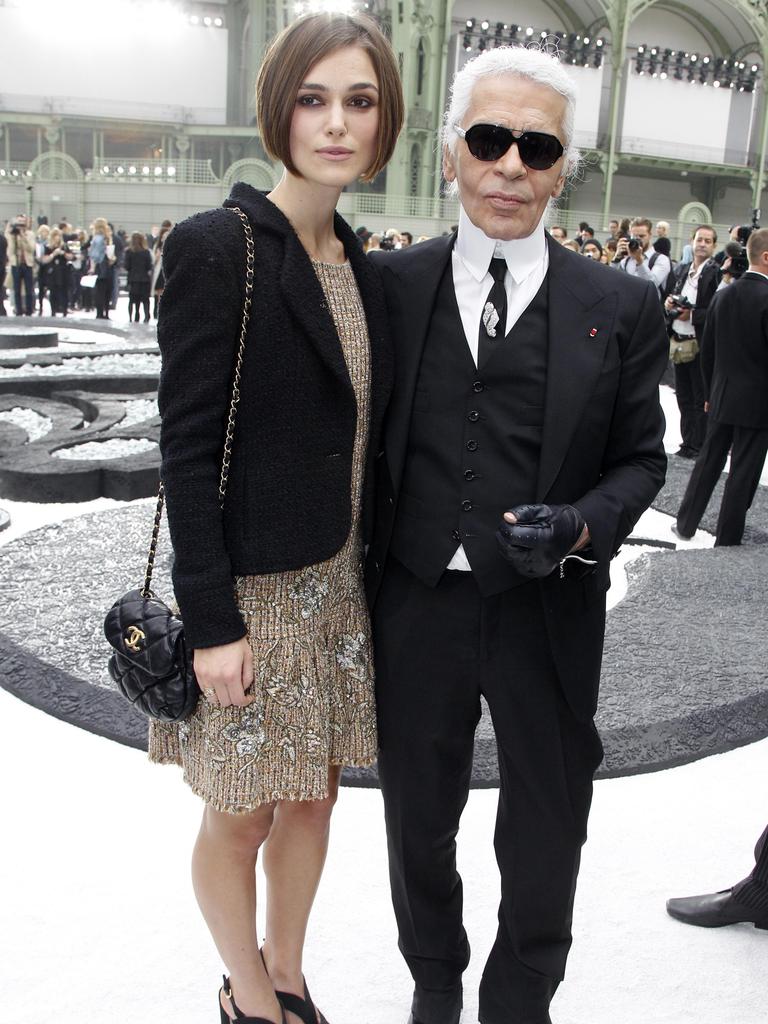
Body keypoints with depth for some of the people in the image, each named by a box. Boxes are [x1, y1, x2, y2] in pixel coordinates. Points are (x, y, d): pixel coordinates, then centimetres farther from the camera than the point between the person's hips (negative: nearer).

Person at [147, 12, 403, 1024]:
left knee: (313, 794, 19)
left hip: (338, 579, 7)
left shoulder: (357, 261, 7)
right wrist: (212, 623, -18)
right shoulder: (215, 246, -14)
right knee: (240, 816, 11)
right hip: (250, 593, -6)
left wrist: (366, 564, 11)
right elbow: (186, 444, -16)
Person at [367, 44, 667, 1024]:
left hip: (549, 611, 0)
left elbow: (640, 457, 1)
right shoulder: (388, 284, -2)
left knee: (545, 835, 17)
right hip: (416, 607, 1)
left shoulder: (621, 307, -4)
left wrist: (582, 528, -19)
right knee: (418, 821, 21)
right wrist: (356, 583, -1)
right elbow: (363, 438, 3)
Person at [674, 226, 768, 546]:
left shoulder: (722, 295, 3)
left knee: (708, 460, 17)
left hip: (722, 397, 6)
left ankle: (686, 522, 25)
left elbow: (707, 351, 9)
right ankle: (726, 540, 10)